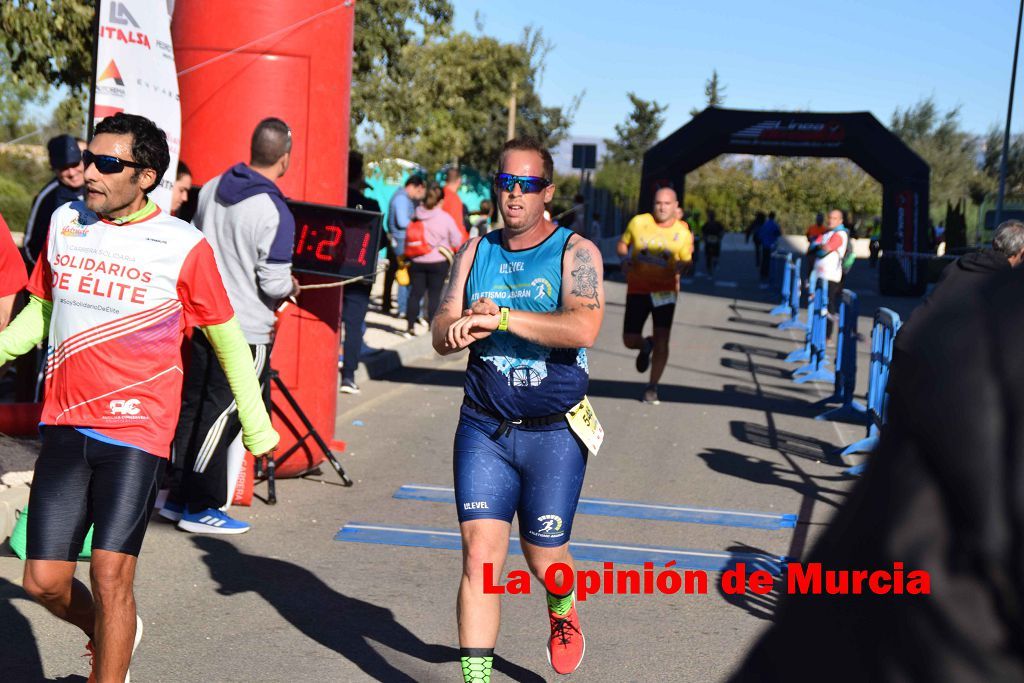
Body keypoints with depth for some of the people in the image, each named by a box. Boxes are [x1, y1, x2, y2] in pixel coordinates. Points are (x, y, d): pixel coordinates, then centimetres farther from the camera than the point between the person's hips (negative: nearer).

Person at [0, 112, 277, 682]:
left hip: (137, 431, -4)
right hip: (65, 424, 5)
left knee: (110, 577, -9)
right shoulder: (65, 223, 7)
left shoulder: (183, 245, -6)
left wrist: (257, 428, 5)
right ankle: (113, 636, 35)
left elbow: (227, 338, 3)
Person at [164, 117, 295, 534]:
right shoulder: (274, 213, -19)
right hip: (246, 330, -7)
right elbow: (274, 283, -19)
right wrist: (291, 286, 2)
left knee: (193, 406, 15)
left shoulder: (211, 189, 4)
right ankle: (200, 508, 10)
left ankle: (178, 497, 24)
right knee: (221, 416, 1)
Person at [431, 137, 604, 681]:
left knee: (544, 558, 9)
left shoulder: (575, 252, -5)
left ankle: (563, 614, 44)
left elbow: (583, 328, -22)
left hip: (553, 432, -2)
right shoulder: (475, 252, 8)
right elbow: (442, 335, 1)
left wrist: (500, 317, -26)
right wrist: (466, 323, -22)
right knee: (479, 554, -7)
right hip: (483, 428, 2)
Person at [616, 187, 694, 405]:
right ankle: (646, 345, 37)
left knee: (662, 341, -9)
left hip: (665, 291, -1)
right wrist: (625, 257, -12)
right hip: (638, 289, 1)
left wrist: (683, 266, -17)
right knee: (630, 341, -2)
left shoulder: (682, 233, -3)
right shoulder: (638, 222, -4)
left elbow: (687, 262, 7)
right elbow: (622, 244, 10)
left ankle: (652, 387, 8)